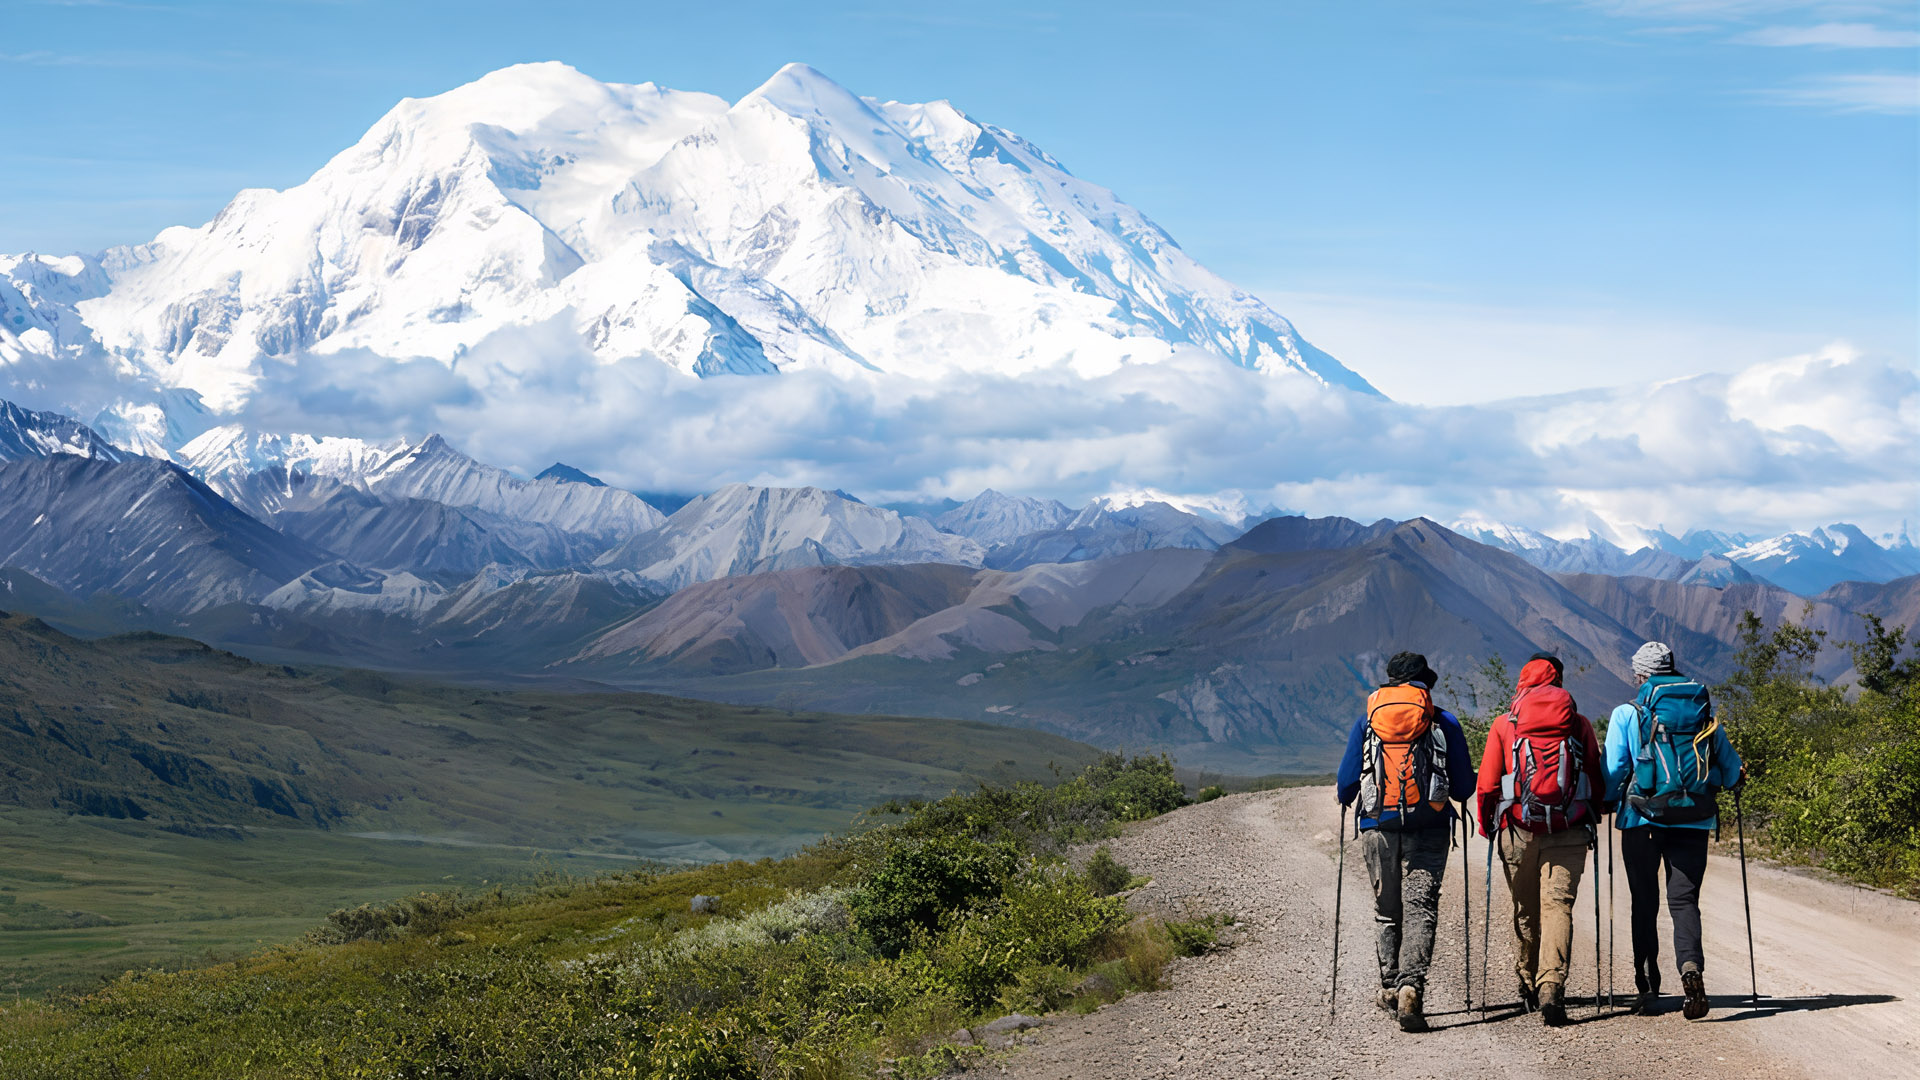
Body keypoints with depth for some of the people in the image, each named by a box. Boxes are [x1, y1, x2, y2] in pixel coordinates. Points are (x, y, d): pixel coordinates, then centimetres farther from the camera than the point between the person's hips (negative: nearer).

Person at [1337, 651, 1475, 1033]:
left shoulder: (1366, 721, 8)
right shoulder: (1444, 722, 5)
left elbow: (1347, 783, 5)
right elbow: (1464, 788, 6)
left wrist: (1343, 796, 28)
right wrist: (1450, 790, 29)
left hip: (1378, 827, 2)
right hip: (1428, 829, -2)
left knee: (1386, 909, 16)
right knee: (1420, 908, -5)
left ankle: (1390, 987, 21)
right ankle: (1410, 986, -23)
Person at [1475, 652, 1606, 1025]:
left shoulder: (1504, 725, 3)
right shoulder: (1579, 724, 5)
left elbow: (1487, 784, 1)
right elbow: (1597, 781, 7)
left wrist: (1486, 824, 14)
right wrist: (1590, 818, 21)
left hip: (1518, 830, 0)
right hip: (1568, 832, 0)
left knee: (1525, 911, 14)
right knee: (1558, 904, -5)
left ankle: (1528, 987, 26)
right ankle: (1552, 985, -22)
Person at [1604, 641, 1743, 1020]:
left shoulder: (1628, 714, -2)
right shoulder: (1704, 711, 8)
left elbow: (1613, 771, -7)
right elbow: (1731, 769, 11)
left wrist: (1604, 804, 11)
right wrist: (1734, 775, 33)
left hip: (1642, 818, -2)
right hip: (1694, 819, 2)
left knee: (1644, 903, 8)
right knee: (1684, 900, 4)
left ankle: (1648, 989, 7)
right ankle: (1691, 965, -24)